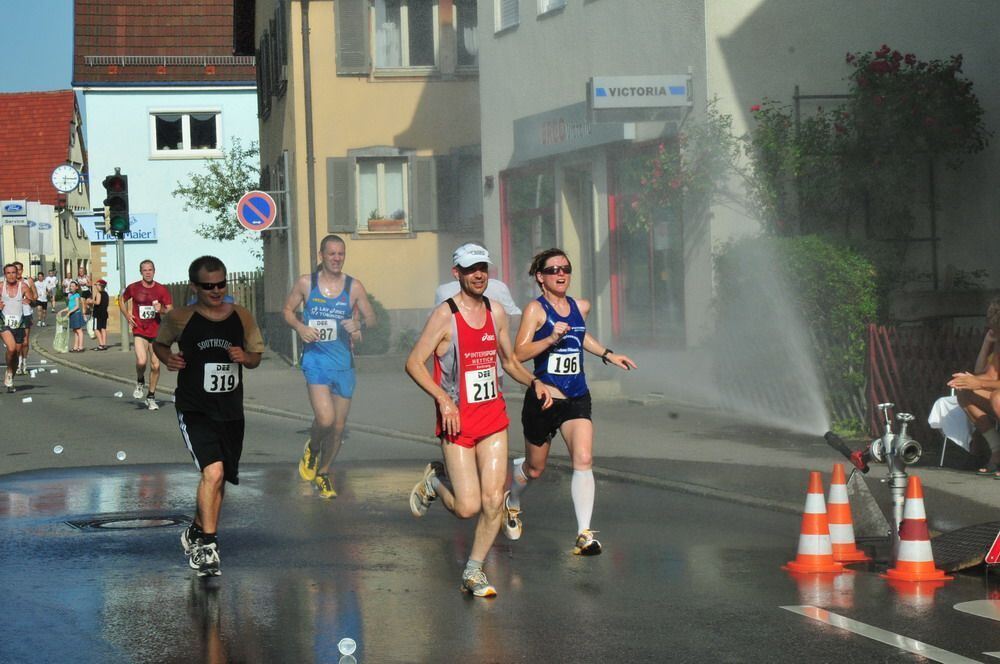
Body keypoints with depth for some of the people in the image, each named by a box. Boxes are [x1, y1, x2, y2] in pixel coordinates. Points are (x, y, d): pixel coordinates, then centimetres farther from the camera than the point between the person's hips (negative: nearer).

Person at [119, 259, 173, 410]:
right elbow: (121, 300, 17)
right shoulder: (133, 288, -1)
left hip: (156, 331, 1)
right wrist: (128, 317, 5)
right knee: (141, 361, -21)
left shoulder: (161, 289, -1)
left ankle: (151, 396, 20)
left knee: (155, 366, 3)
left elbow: (170, 309, 2)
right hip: (140, 331, -1)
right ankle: (140, 382, 12)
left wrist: (162, 310, -19)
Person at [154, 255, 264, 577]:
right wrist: (168, 357, -8)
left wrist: (244, 357, -10)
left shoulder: (241, 317, 2)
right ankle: (207, 546, -13)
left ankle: (196, 532, 38)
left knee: (219, 479, 15)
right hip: (194, 410, -4)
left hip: (231, 411, 4)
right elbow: (159, 343, 12)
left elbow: (256, 356, 12)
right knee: (213, 472, -22)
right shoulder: (180, 318, -5)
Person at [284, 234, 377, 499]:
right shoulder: (306, 283, 0)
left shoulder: (354, 287, 3)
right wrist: (300, 327, -9)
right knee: (325, 419, -20)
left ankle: (322, 474, 30)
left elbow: (372, 319, 8)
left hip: (344, 360, 3)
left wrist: (359, 323, -15)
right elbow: (288, 310, 11)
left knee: (339, 426, 8)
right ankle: (312, 448, 15)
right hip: (316, 357, -3)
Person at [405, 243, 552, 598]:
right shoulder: (444, 315, -10)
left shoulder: (496, 313, 9)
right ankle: (435, 480, 24)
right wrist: (443, 399, -21)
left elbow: (509, 361, 22)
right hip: (457, 421, -5)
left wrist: (533, 382, 3)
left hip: (493, 416, 5)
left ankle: (474, 571, 14)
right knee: (468, 507, -8)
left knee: (493, 501, -3)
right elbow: (414, 363, -10)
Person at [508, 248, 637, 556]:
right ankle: (511, 504, 46)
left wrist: (608, 354, 24)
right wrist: (551, 338, -29)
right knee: (534, 468, 13)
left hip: (577, 399, 4)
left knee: (583, 461, -15)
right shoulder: (536, 309, -9)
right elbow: (520, 353, -17)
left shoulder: (580, 307, 8)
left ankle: (584, 535, -15)